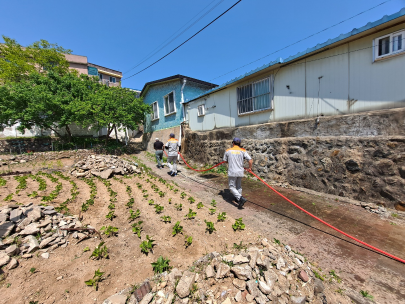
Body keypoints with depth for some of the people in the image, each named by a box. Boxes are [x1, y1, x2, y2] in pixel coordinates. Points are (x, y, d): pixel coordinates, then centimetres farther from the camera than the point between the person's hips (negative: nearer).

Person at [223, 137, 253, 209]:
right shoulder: (243, 151, 0)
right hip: (240, 172, 3)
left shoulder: (228, 151, -1)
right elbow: (251, 160, -5)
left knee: (232, 187, 5)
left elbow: (225, 161, 9)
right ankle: (238, 198, 33)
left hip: (232, 172, -3)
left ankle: (241, 198, -12)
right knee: (239, 186, 22)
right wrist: (250, 168, 12)